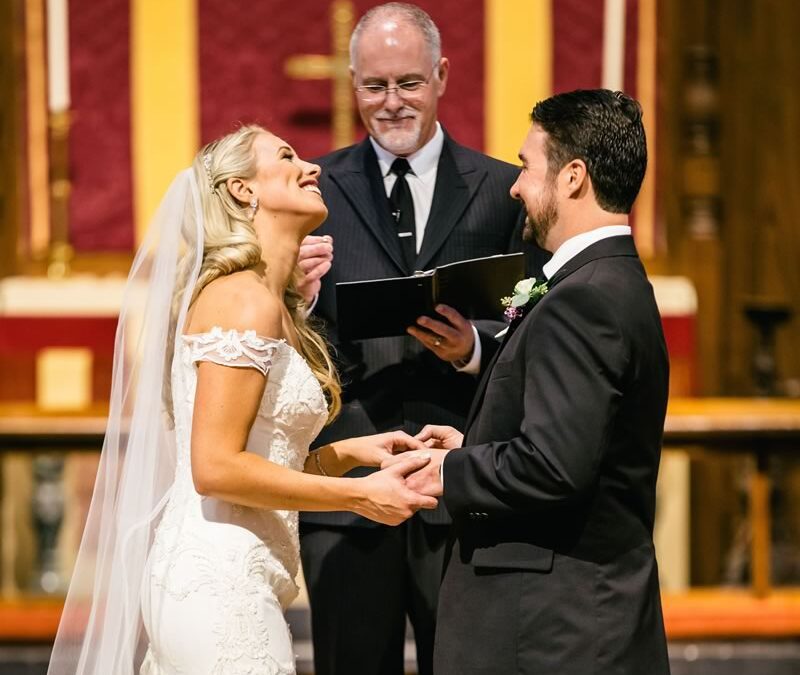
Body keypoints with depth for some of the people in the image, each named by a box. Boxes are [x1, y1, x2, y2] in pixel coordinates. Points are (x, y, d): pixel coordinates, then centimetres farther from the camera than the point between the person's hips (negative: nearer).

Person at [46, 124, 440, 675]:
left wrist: (348, 452, 7)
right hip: (221, 586, -9)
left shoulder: (274, 307, 17)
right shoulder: (244, 299, -11)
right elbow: (215, 468, -18)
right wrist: (358, 495, -14)